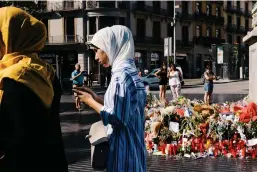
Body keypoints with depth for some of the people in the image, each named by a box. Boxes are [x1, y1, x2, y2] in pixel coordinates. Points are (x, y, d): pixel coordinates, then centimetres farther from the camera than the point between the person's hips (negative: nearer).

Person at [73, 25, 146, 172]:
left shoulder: (121, 74, -19)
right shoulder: (130, 71, 10)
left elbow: (116, 117, -23)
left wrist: (90, 101, -10)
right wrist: (96, 98, 7)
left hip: (124, 148, -9)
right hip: (132, 145, 9)